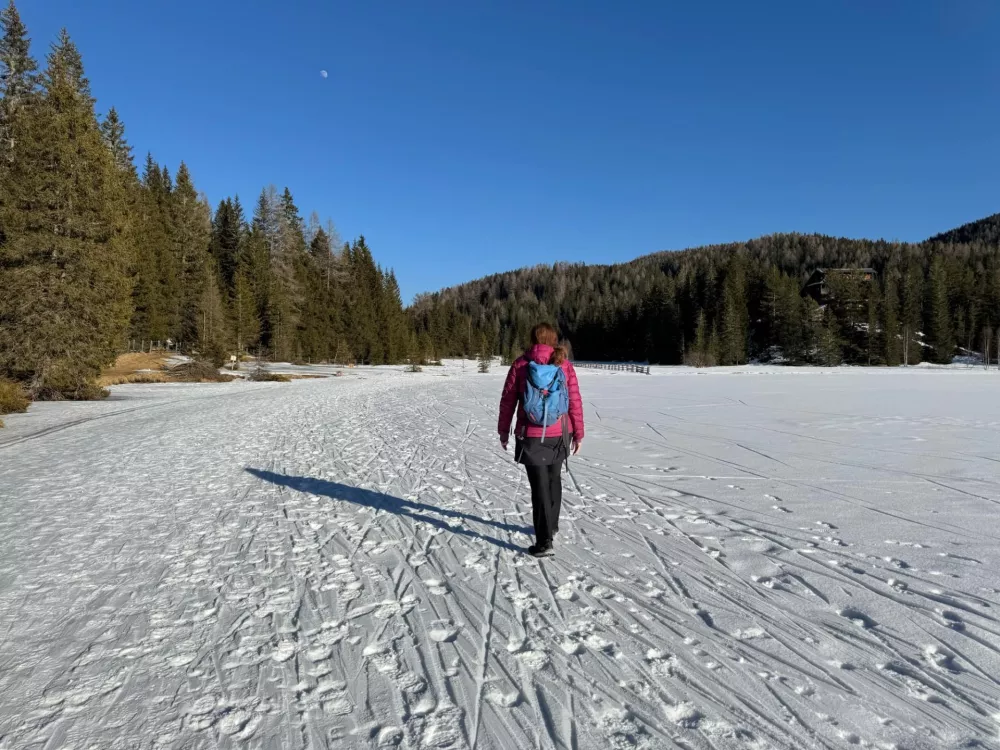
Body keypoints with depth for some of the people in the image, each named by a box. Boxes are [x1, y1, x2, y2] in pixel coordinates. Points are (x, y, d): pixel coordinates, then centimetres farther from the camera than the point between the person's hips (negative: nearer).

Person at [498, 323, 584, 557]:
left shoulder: (521, 364, -5)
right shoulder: (564, 364, -2)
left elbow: (508, 400, -2)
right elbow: (575, 401, -3)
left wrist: (503, 430, 9)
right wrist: (578, 433, 6)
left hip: (531, 436, -2)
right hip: (559, 435, 3)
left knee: (539, 486, 1)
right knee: (553, 479, 22)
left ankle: (544, 542, 0)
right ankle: (551, 525, 39)